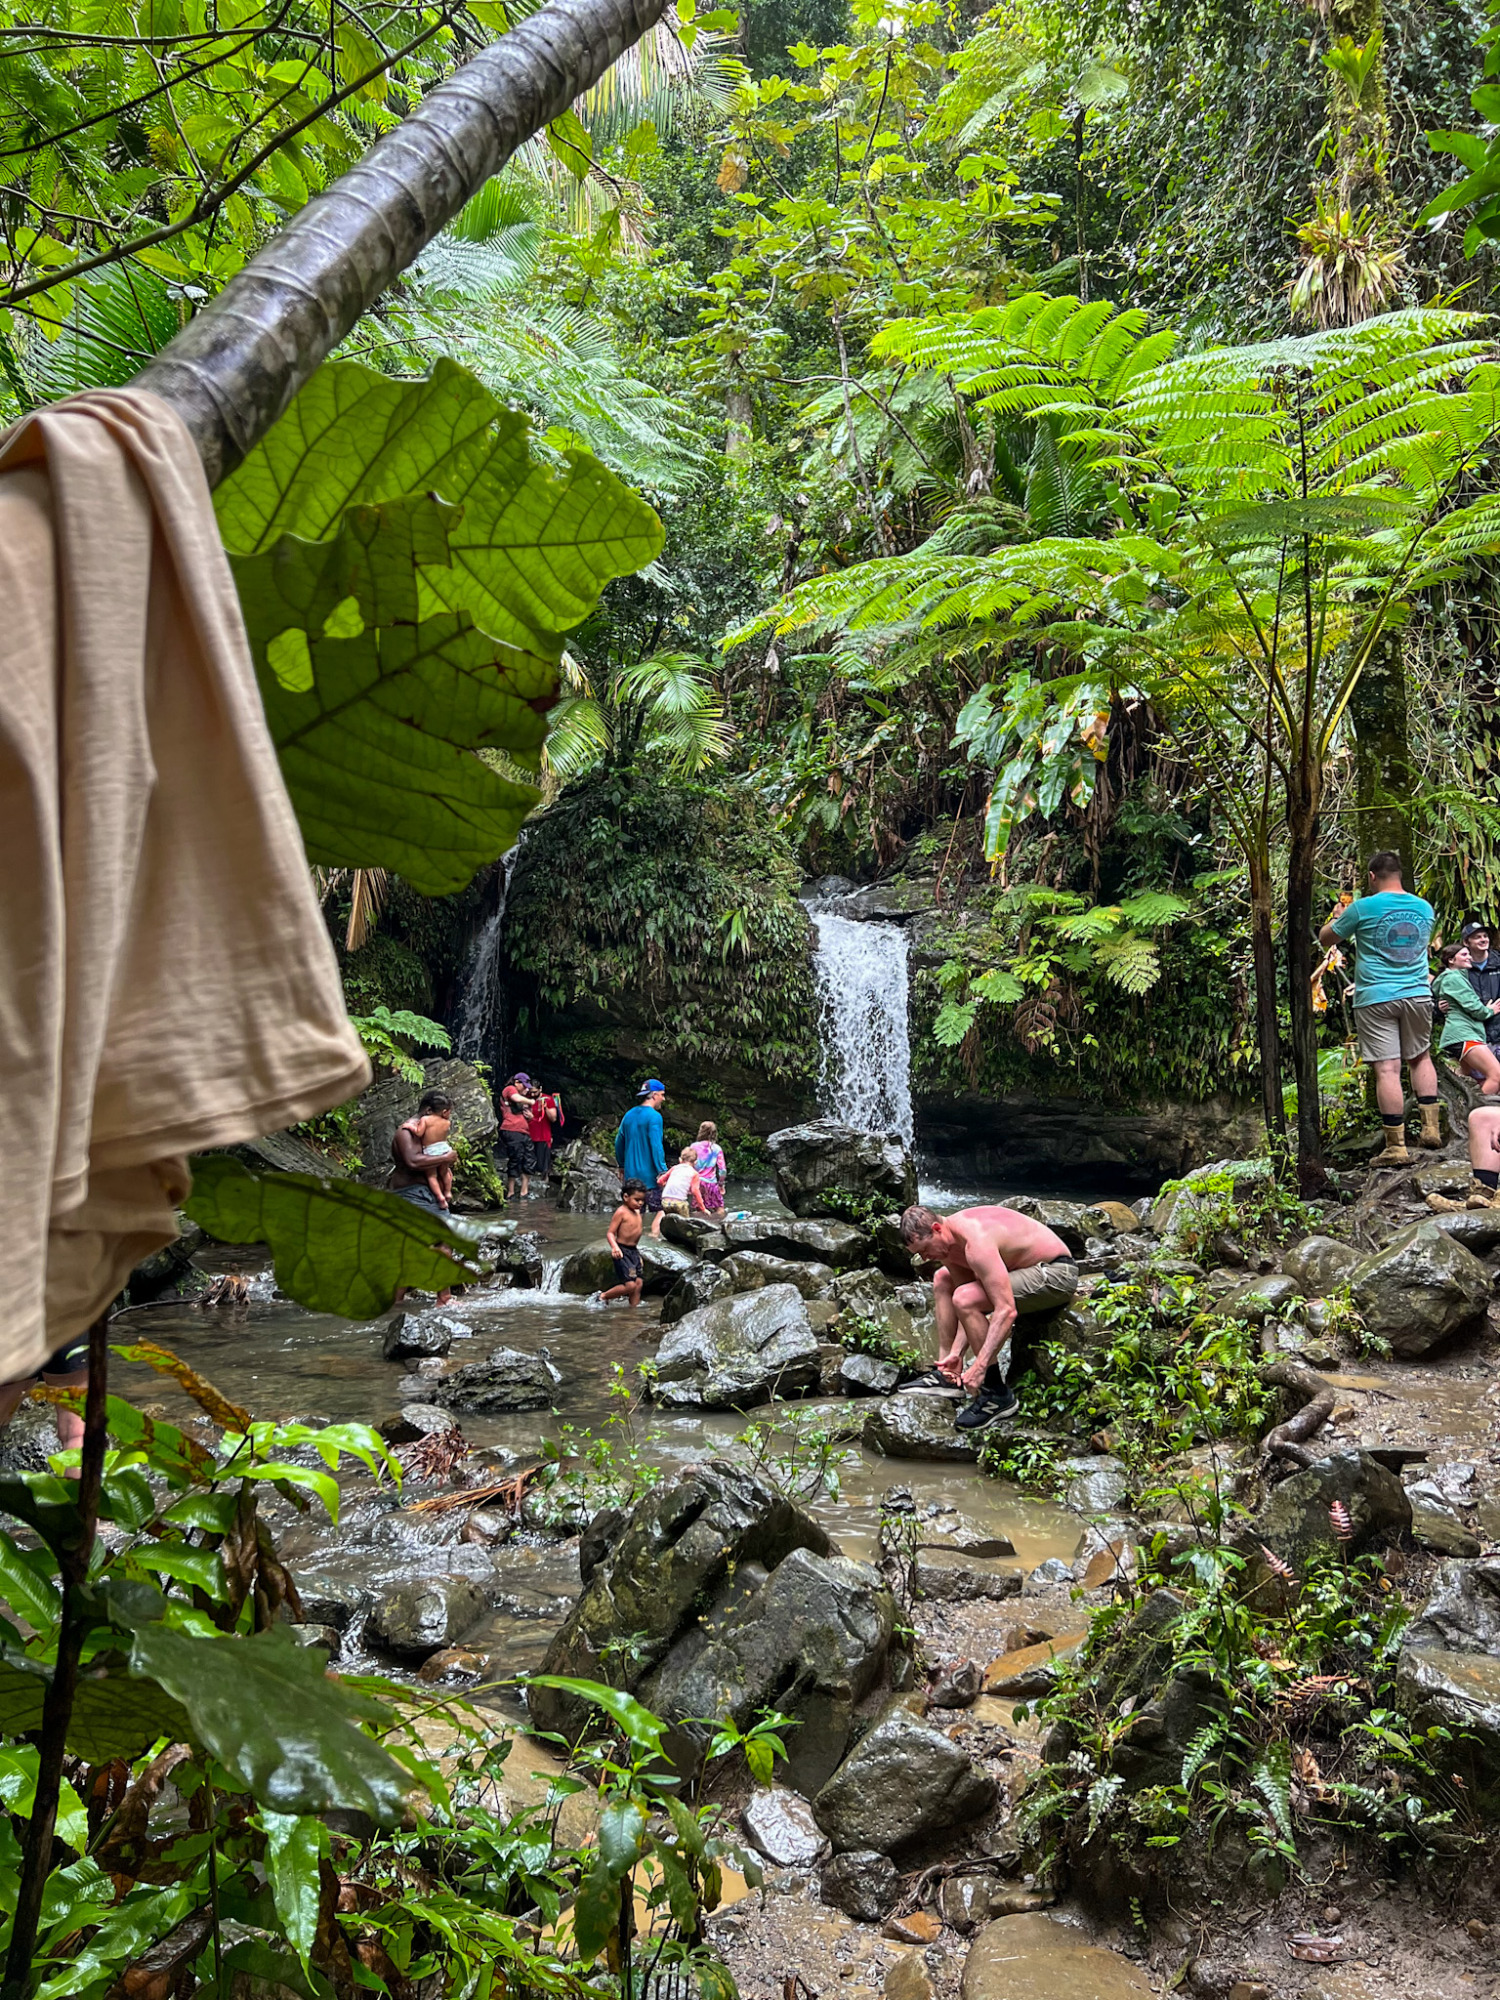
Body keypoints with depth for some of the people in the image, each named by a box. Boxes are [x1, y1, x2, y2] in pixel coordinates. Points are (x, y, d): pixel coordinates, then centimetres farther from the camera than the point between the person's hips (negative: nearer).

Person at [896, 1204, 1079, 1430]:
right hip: (1029, 1266, 11)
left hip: (1057, 1274, -11)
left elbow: (1006, 1311, -36)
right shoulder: (947, 1237, -2)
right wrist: (956, 1353, -7)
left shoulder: (976, 1242, -31)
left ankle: (999, 1395, -16)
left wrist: (979, 1367, -36)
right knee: (942, 1279, 16)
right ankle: (944, 1375, 17)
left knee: (964, 1299, -28)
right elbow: (972, 1309, 3)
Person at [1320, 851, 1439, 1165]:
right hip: (1418, 995, 4)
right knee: (1421, 1057, 22)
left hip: (1376, 1000, -4)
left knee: (1387, 1068, -6)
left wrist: (1337, 917, 25)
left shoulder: (1363, 908, -7)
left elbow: (1325, 939, 5)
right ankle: (1431, 1127, 18)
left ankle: (1396, 1146, -6)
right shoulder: (1424, 908, 8)